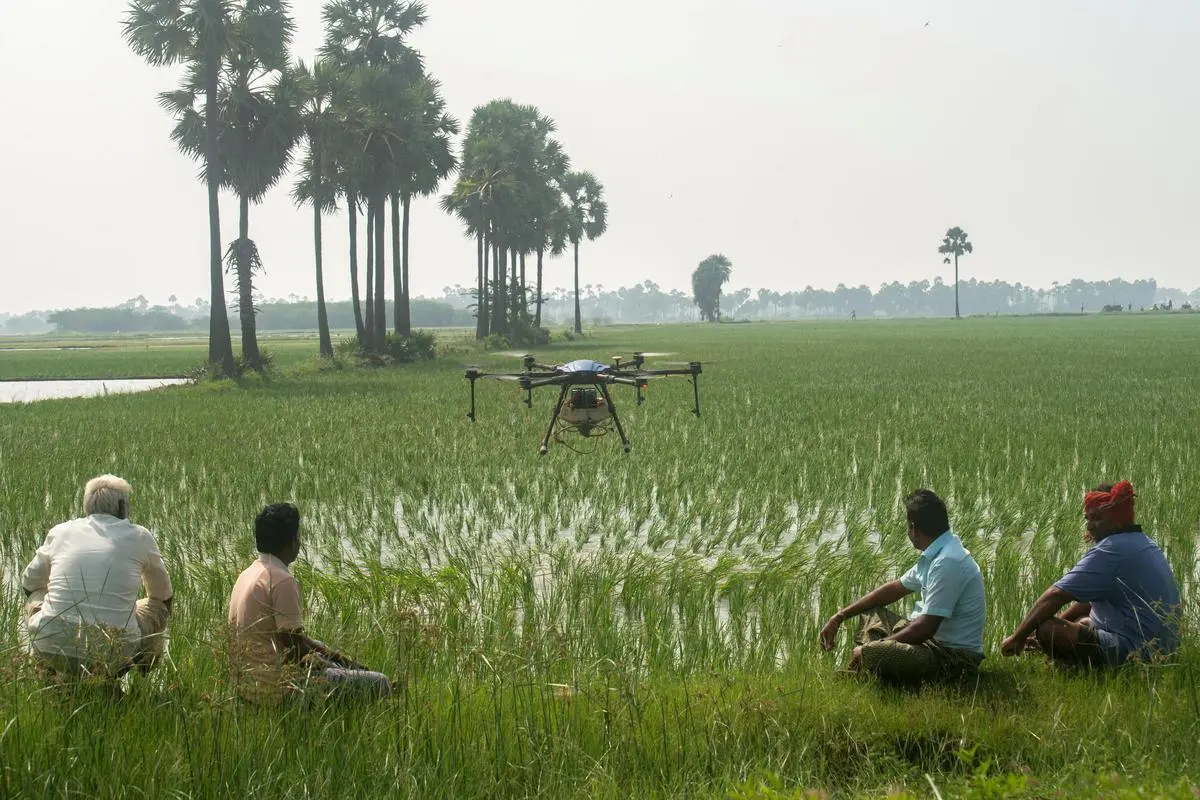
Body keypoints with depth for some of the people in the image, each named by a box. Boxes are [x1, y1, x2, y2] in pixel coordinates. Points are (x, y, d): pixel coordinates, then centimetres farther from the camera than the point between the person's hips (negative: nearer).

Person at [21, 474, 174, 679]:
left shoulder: (60, 532, 11)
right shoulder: (140, 537, 7)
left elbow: (29, 582, 28)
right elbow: (163, 594, 24)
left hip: (52, 651, 2)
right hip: (113, 655, -2)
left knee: (36, 596, 34)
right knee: (159, 608, 27)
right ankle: (109, 678, 12)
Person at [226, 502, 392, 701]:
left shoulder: (248, 574, 12)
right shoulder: (282, 580, -19)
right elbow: (294, 646, -20)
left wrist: (333, 656, 15)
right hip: (276, 689, -10)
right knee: (379, 684, -7)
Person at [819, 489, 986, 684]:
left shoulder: (947, 563, -22)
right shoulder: (936, 555, 10)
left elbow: (925, 628, -24)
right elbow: (894, 589, 21)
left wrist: (868, 650, -13)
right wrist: (839, 617, 16)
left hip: (955, 658, -11)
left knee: (871, 653, -32)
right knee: (871, 614, 19)